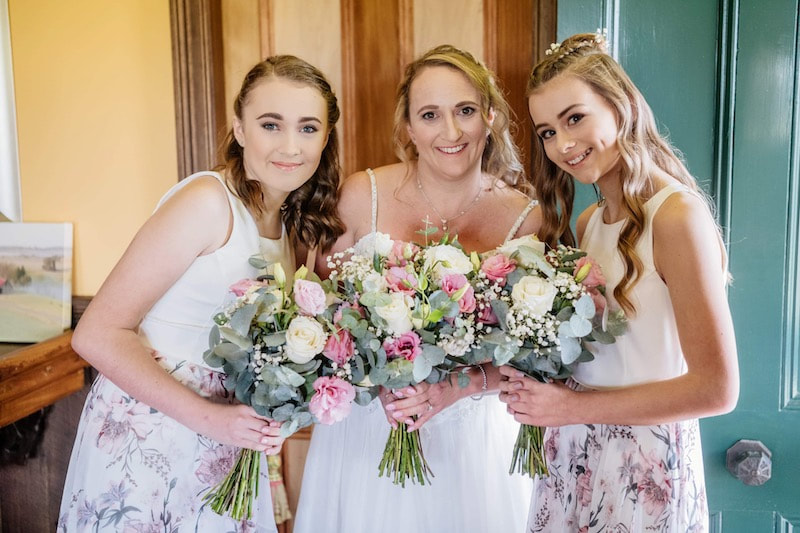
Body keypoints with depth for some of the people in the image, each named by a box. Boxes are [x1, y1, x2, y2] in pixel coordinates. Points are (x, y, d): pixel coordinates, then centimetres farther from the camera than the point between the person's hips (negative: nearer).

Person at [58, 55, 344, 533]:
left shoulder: (291, 224, 5)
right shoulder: (208, 202, -19)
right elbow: (98, 334, -20)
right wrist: (208, 417, -24)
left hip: (226, 444, 7)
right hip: (148, 436, -7)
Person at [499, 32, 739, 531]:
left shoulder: (677, 214, -17)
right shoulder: (586, 222, 5)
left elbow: (716, 389, -18)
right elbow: (588, 351, 7)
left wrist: (574, 407, -16)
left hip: (644, 471, -6)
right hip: (572, 458, 6)